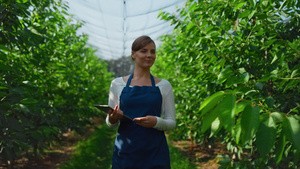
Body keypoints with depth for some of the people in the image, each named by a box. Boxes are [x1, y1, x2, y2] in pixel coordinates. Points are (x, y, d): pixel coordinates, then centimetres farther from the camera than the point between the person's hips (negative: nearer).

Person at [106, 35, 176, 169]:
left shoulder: (164, 85, 3)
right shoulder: (117, 84, 4)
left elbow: (171, 123, 4)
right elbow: (110, 123, 9)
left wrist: (156, 122, -16)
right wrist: (112, 119, -14)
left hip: (155, 153, 0)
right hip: (125, 151, 1)